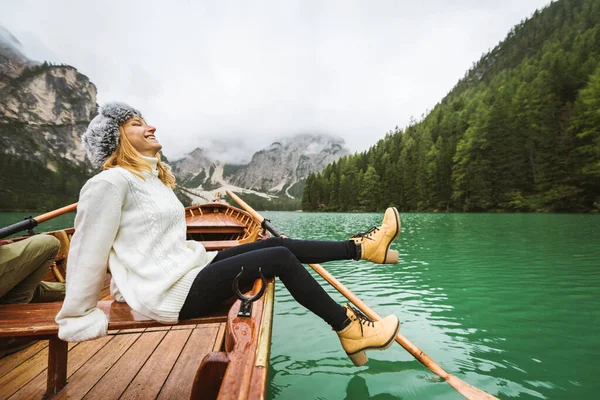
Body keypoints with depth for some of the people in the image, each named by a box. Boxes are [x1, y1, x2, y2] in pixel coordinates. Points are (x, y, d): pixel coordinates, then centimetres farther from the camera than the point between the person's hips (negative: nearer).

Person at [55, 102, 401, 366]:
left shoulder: (153, 179, 17)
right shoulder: (109, 183, -12)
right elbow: (87, 253, -10)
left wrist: (126, 290, 26)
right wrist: (79, 320, -4)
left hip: (188, 269, 9)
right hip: (171, 294, -9)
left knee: (276, 243, -1)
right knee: (280, 258, -16)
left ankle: (360, 247, 6)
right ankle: (349, 329, -3)